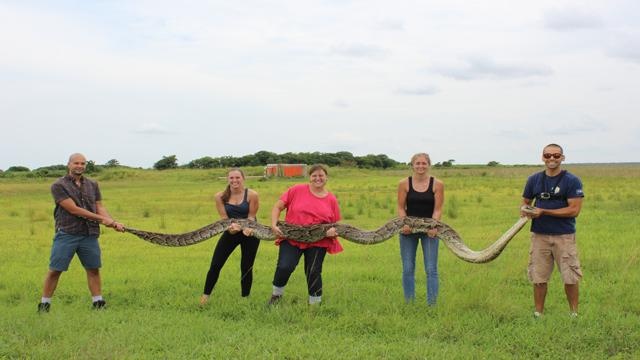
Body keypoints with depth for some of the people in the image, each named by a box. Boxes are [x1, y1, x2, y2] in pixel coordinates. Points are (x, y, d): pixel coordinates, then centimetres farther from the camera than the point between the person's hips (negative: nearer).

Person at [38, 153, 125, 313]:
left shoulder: (93, 185, 13)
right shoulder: (59, 185, -5)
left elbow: (100, 207, 10)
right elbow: (74, 209, -13)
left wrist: (113, 222, -9)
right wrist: (101, 219, -13)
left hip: (90, 235, 4)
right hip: (66, 234, -4)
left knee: (93, 269, 6)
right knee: (55, 270, -1)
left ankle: (98, 303, 14)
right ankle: (44, 304, 9)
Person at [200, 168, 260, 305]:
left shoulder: (252, 195, -17)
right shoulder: (220, 196, -11)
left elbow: (251, 216, -12)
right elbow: (224, 218, -9)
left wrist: (247, 228, -31)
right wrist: (231, 227, -30)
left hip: (250, 232, -2)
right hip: (230, 232, 2)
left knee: (246, 267, 5)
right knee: (215, 265, -2)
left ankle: (245, 298, 21)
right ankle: (205, 296, 13)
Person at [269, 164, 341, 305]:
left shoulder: (331, 200, 4)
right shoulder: (296, 190, -2)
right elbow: (278, 207, 3)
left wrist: (334, 231, -12)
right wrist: (274, 225, -10)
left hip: (318, 242, 1)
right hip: (291, 237, -1)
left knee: (313, 272, 1)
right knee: (284, 267, -16)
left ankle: (315, 304, 22)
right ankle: (276, 294, 13)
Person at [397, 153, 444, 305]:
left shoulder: (437, 184, -3)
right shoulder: (404, 184, -2)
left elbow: (437, 209, -5)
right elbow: (401, 208, -2)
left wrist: (433, 226, -20)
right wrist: (404, 224, -19)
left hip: (429, 229, -1)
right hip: (408, 229, 1)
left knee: (431, 269, -1)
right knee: (408, 269, 7)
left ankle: (432, 304, 5)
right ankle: (409, 304, 17)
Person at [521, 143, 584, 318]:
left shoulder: (572, 181, -6)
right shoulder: (534, 180, 7)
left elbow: (574, 210, -13)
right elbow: (525, 202, 18)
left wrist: (543, 212, -16)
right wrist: (524, 211, -7)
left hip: (564, 236, -3)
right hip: (539, 236, 3)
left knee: (571, 278, 4)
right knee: (538, 277, 8)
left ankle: (574, 313, 19)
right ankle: (538, 314, 19)